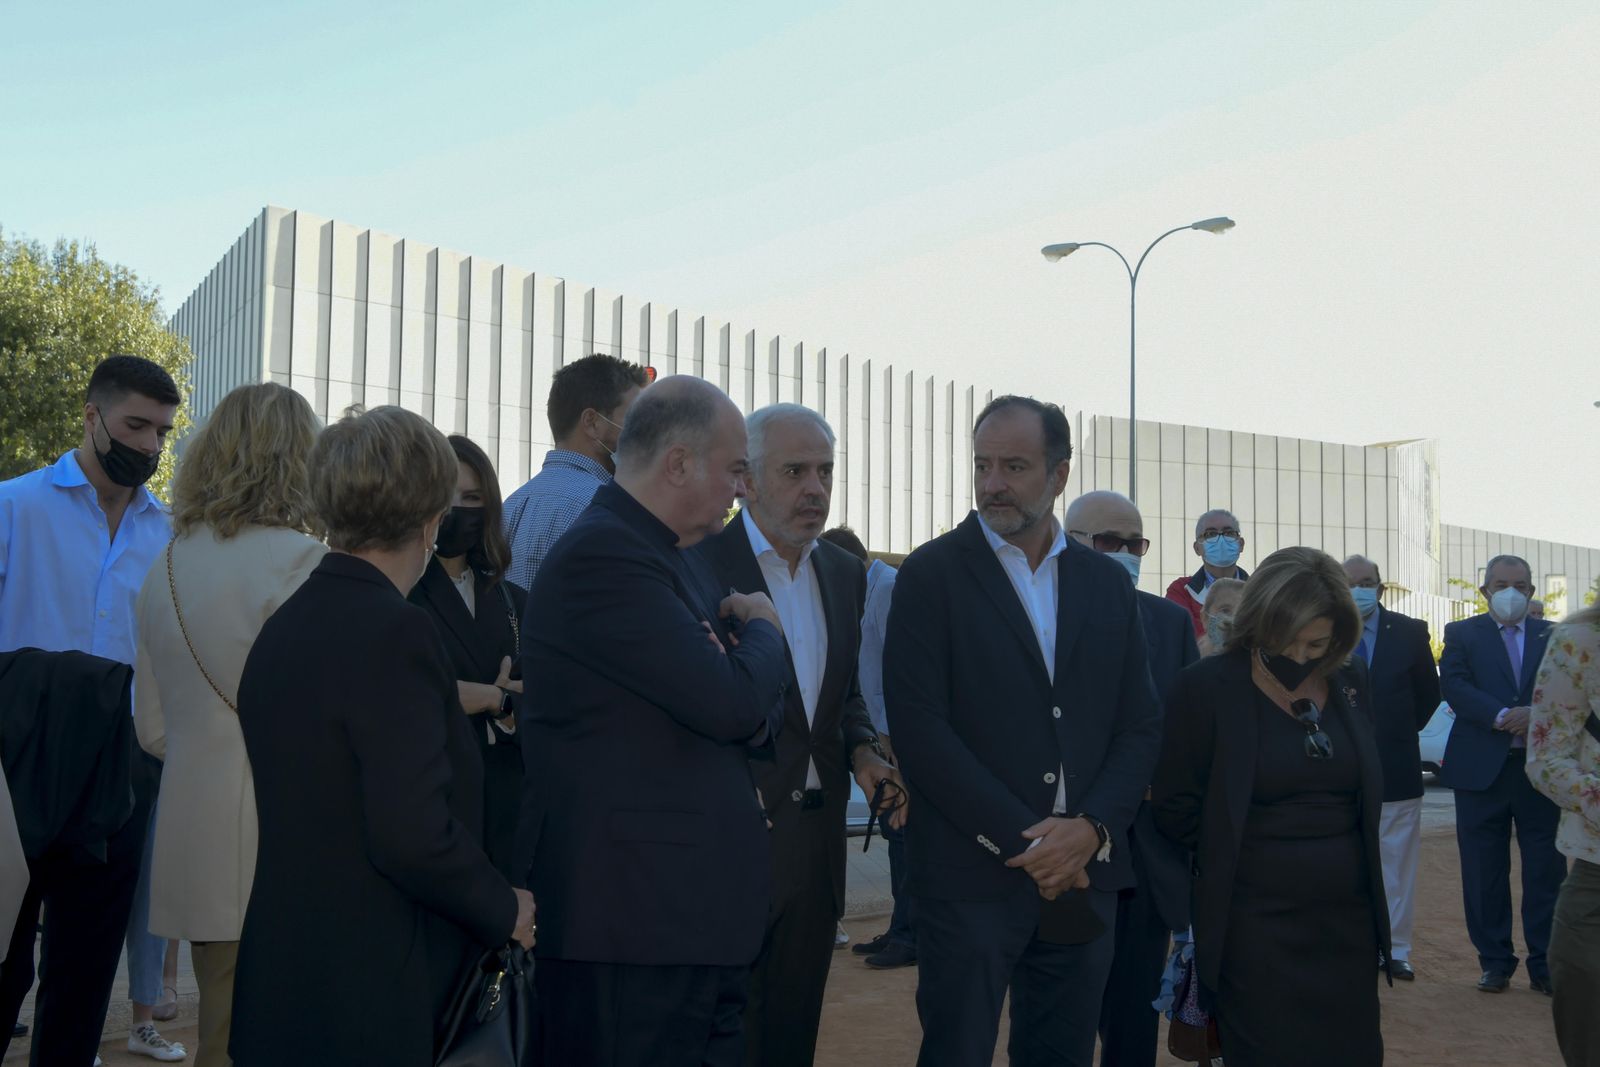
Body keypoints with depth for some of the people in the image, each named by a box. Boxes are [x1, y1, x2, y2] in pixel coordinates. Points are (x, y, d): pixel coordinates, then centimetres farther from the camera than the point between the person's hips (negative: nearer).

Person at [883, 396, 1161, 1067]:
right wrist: (1020, 839, -13)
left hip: (1083, 875, 4)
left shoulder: (1108, 584, 11)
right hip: (972, 876, -4)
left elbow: (1140, 727, 9)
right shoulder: (932, 574, -2)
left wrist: (1092, 829, -8)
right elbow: (918, 726, -10)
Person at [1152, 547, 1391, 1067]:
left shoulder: (1351, 682, 6)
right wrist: (1235, 854, 2)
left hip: (1348, 921, 5)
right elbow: (1175, 808, -5)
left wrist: (1334, 858, 9)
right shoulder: (1207, 687, -8)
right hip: (1254, 929, -5)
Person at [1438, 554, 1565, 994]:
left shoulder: (1554, 637, 10)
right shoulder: (1462, 634, 6)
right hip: (1482, 770, -1)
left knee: (1546, 871, 2)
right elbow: (1453, 684, -9)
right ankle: (1495, 962, 15)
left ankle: (1545, 964, 12)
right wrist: (1503, 717, -21)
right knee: (1484, 874, 4)